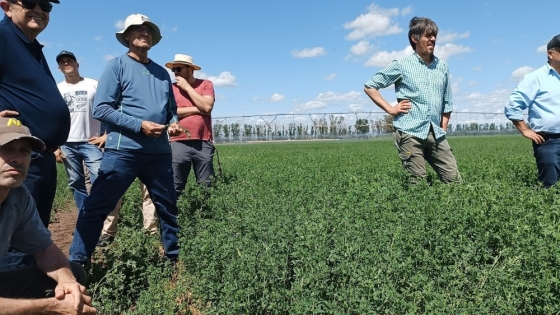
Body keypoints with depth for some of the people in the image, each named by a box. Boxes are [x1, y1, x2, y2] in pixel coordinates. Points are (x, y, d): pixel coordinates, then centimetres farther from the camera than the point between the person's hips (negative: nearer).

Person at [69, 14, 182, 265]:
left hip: (159, 152, 5)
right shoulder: (117, 66, 1)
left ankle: (174, 257, 27)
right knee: (96, 207, -1)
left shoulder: (162, 73, 17)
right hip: (123, 150, -5)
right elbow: (101, 109, -8)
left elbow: (172, 108, 25)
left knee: (168, 207, 12)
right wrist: (139, 125, -15)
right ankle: (76, 262, 13)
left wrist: (173, 124, 2)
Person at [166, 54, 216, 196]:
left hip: (203, 143, 0)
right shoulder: (171, 88, 10)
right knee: (175, 188, 0)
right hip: (179, 143, 1)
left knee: (207, 187, 4)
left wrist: (187, 87, -3)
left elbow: (207, 107, -8)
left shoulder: (205, 84, 8)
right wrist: (197, 109, -6)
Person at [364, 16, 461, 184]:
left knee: (455, 179, 2)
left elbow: (447, 103, 19)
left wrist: (443, 131, 11)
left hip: (436, 134, 5)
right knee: (418, 182, -3)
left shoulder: (442, 66, 13)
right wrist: (390, 109, -2)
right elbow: (369, 86, 4)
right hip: (409, 133, -5)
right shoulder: (402, 65, 0)